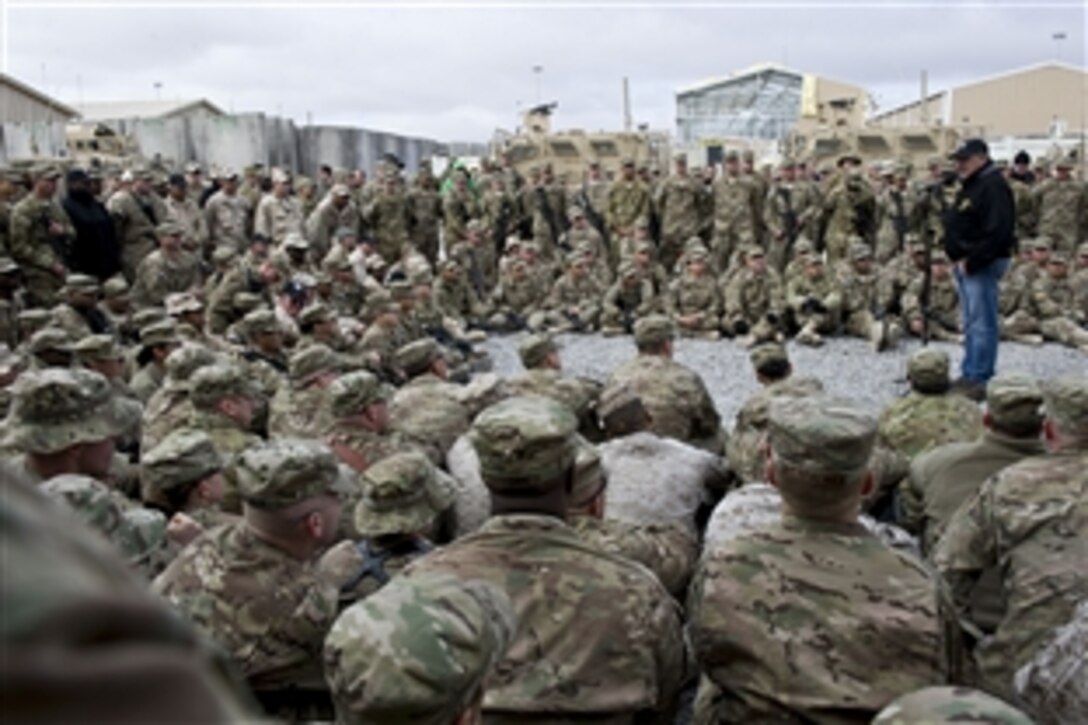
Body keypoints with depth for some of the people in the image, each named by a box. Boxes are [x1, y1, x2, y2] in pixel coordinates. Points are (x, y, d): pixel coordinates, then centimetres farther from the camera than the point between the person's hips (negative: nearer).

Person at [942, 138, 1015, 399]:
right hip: (965, 263, 10)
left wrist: (972, 261, -20)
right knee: (971, 323, 15)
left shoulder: (993, 186, -15)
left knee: (981, 324, -6)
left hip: (982, 264, -10)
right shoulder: (970, 186, 17)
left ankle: (979, 379, -2)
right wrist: (957, 257, 10)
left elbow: (997, 232, -23)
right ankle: (970, 373, 24)